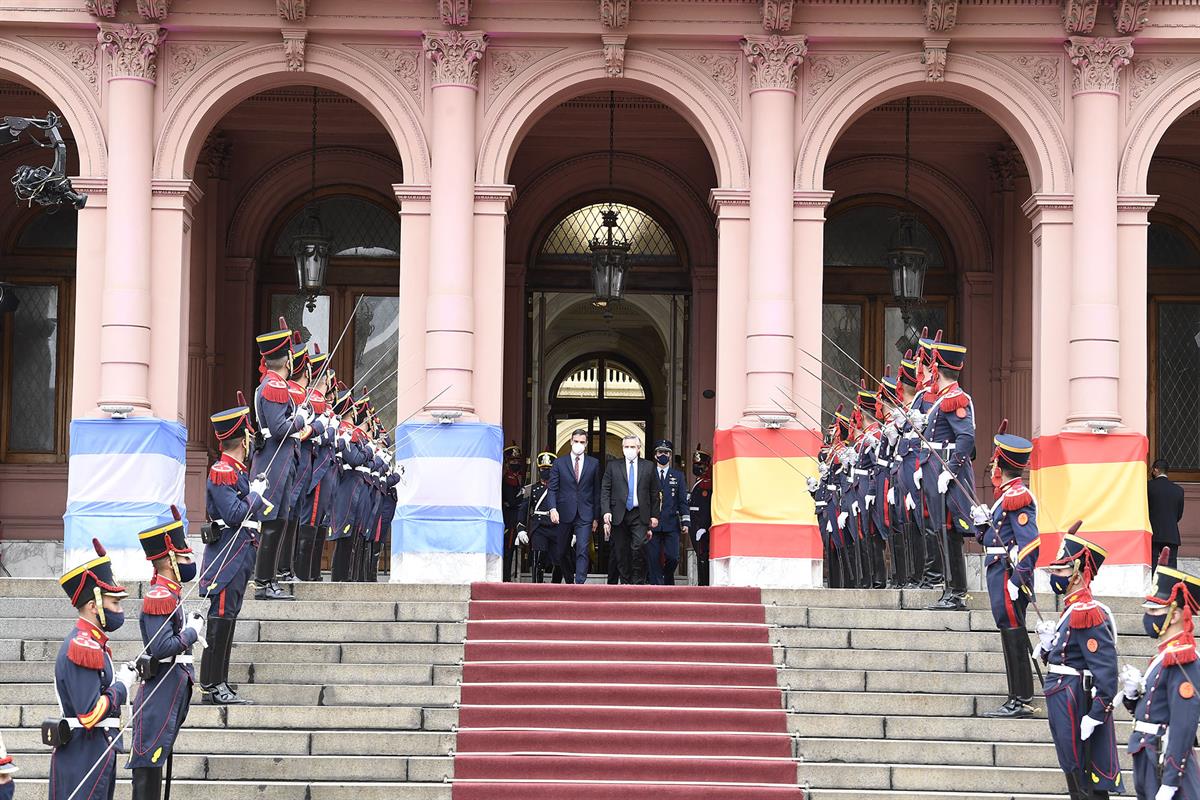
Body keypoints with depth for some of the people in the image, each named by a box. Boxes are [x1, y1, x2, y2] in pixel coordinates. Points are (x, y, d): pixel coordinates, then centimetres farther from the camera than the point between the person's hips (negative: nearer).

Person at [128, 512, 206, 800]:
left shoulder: (170, 593, 14)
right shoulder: (160, 596, -18)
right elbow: (161, 647, -26)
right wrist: (193, 633, -15)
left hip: (173, 689, 11)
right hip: (161, 696, -11)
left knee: (158, 761, 14)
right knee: (149, 763, -8)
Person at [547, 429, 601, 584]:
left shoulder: (594, 464, 7)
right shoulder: (559, 463, 6)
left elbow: (597, 491, 8)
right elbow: (552, 489, 2)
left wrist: (596, 517, 5)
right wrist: (553, 508, -14)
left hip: (585, 515, -1)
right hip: (565, 515, 1)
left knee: (582, 551, -14)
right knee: (560, 553, 8)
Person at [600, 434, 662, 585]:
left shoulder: (649, 467, 10)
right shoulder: (613, 466, 9)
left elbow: (655, 493, 10)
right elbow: (605, 491, 5)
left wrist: (654, 515, 3)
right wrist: (606, 511, -8)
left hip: (640, 516, -1)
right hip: (619, 515, 1)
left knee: (639, 547, -17)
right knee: (621, 551, 3)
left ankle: (638, 583, -9)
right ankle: (625, 583, 13)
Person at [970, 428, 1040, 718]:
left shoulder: (1017, 496, -13)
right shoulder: (1006, 496, 18)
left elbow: (1030, 542, -21)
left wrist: (1017, 581, -25)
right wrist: (983, 522, 5)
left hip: (1009, 576, -10)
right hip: (1000, 575, 10)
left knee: (1014, 636, -8)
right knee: (1011, 637, 12)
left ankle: (1022, 701, -6)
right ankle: (1017, 701, 17)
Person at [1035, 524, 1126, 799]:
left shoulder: (1086, 613, -18)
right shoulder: (1074, 610, 14)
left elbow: (1106, 668, -23)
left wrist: (1094, 717, -24)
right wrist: (1048, 643, 2)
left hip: (1075, 710, -10)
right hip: (1065, 707, 10)